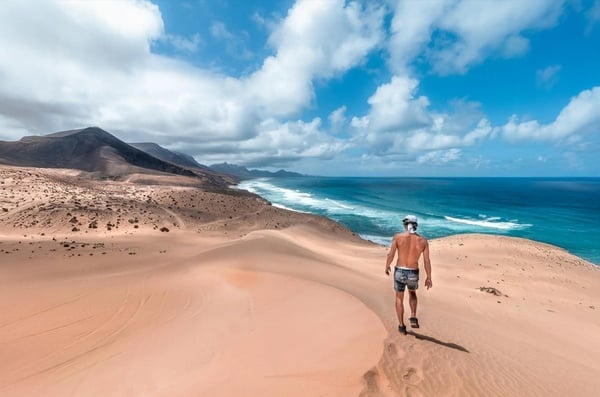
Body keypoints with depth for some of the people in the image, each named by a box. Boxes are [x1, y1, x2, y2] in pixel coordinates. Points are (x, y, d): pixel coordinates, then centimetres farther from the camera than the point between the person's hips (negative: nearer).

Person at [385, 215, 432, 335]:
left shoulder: (398, 236, -12)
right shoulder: (423, 240, -6)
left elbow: (390, 255, -11)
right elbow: (427, 261, -3)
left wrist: (387, 267, 8)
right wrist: (429, 278, 9)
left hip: (399, 272, -1)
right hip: (413, 274, 2)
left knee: (399, 298, 20)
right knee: (412, 293, 32)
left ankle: (402, 326, 26)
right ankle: (413, 318, 17)